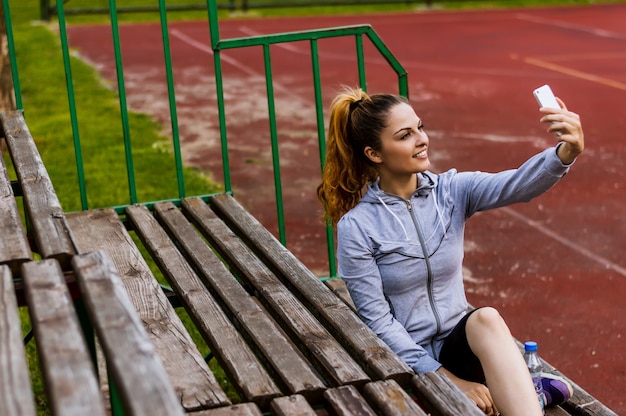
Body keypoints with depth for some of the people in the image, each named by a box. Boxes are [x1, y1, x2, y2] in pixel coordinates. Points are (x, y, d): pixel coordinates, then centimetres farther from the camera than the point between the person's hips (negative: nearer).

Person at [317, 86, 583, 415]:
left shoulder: (451, 191, -1)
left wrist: (566, 152, -41)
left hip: (459, 342, 3)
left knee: (486, 319, -31)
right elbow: (378, 320, -12)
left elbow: (515, 185, -20)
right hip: (404, 361, -3)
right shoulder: (356, 227, -11)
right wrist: (448, 380, -17)